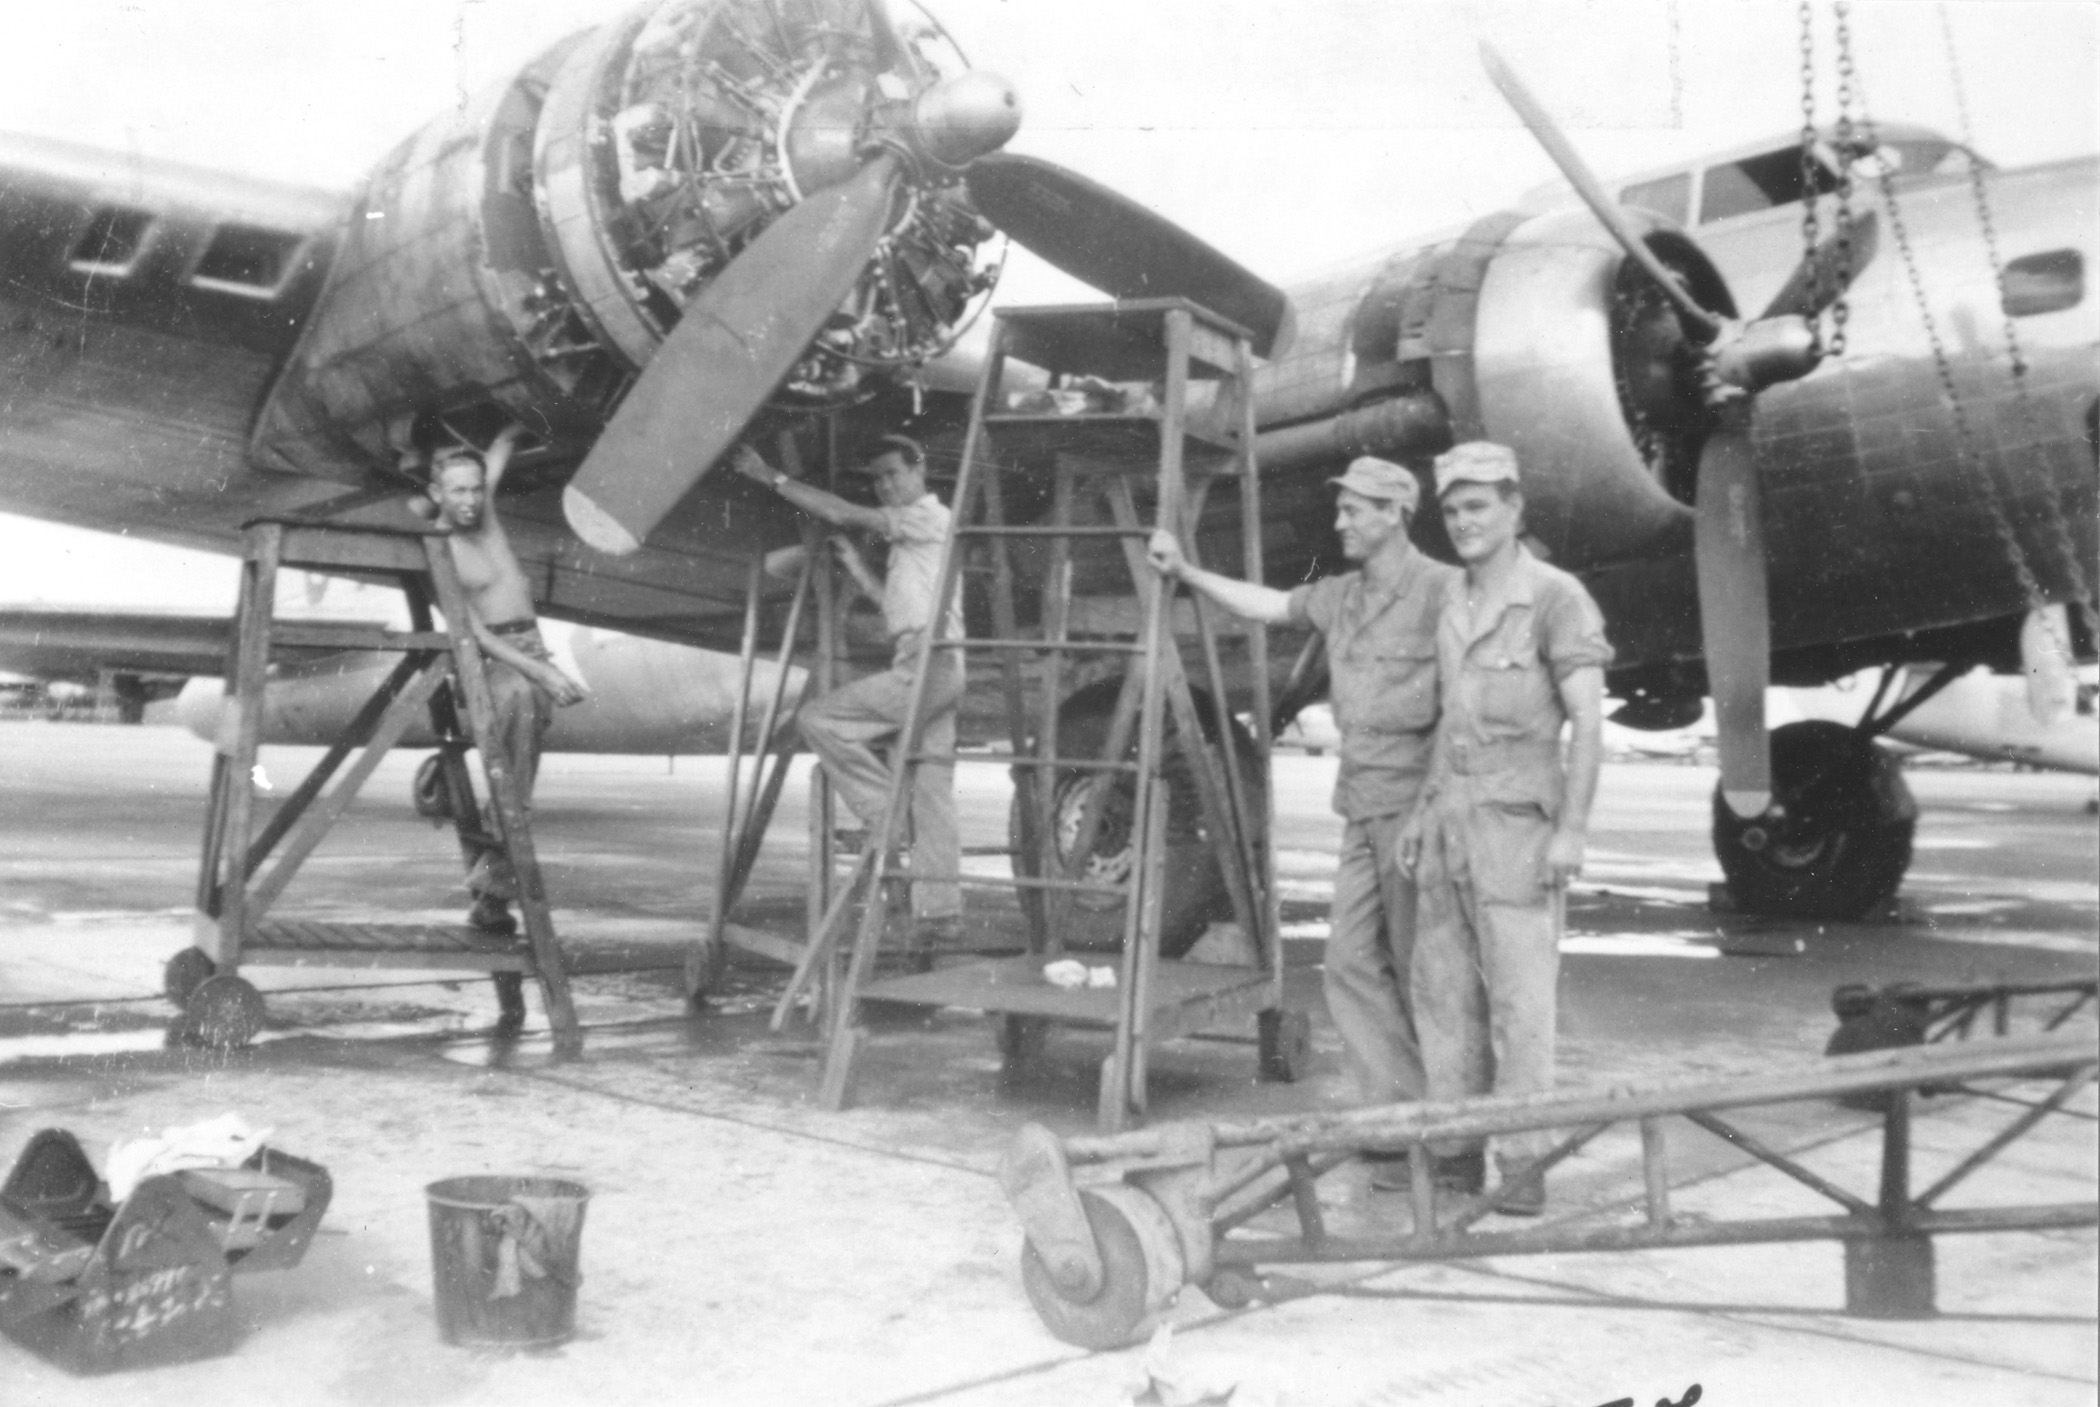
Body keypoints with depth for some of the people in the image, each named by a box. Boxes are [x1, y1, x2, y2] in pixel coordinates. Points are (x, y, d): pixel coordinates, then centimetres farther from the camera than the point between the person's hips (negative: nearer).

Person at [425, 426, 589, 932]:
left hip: (532, 648, 6)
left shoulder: (483, 506, 10)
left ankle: (493, 882, -14)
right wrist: (537, 669, -21)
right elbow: (472, 630, -14)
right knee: (517, 695, -34)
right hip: (490, 656, -6)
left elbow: (503, 445, 28)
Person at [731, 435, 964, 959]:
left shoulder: (930, 517, -3)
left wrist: (772, 478, -5)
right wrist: (853, 564, 17)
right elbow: (894, 602, 25)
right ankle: (939, 916, 5)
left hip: (926, 666, -10)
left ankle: (885, 814, -8)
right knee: (931, 797, 6)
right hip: (932, 672, 10)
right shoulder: (909, 533, 25)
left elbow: (840, 513, -10)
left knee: (818, 718, -13)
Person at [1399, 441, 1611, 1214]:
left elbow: (1589, 721, -15)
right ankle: (1456, 1152, 15)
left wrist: (1572, 831, -22)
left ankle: (1524, 1165, 0)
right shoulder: (1458, 607, 13)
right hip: (1453, 821, 7)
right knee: (1444, 988, 7)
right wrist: (1424, 813, 15)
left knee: (1518, 994, -7)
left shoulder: (1556, 598, -10)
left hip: (1519, 822, -7)